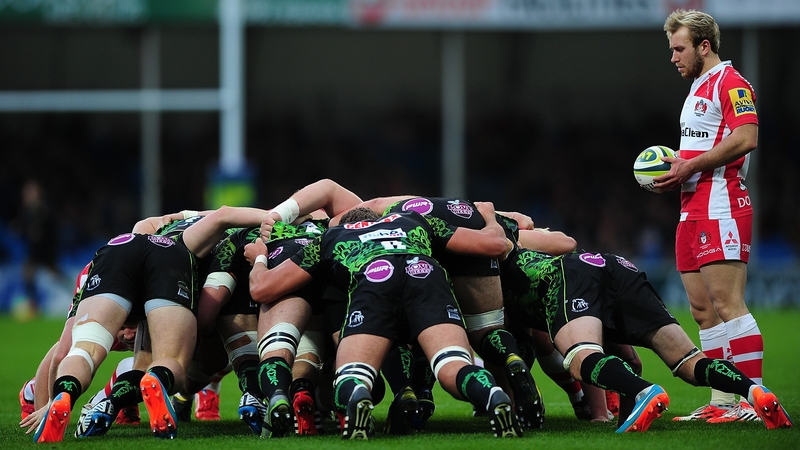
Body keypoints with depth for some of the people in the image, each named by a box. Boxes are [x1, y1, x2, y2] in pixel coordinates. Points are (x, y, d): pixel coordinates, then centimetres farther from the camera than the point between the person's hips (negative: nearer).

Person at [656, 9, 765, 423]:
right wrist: (674, 173, 10)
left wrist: (688, 167, -18)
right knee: (702, 309, 7)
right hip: (693, 210, 10)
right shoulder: (697, 90, 23)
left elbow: (746, 137, -21)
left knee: (726, 303, -15)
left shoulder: (730, 83, -8)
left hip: (722, 209, -10)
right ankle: (721, 402, 9)